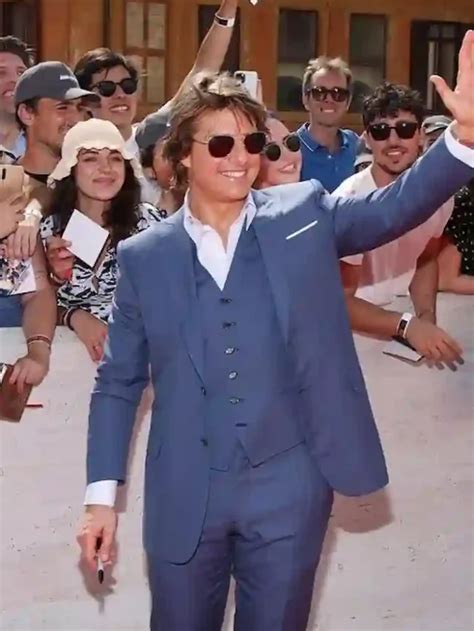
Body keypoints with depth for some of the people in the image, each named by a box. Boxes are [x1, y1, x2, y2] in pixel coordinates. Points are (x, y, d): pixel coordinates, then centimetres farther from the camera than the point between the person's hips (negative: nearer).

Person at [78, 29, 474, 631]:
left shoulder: (303, 215, 0)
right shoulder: (143, 256, 0)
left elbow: (398, 205, -12)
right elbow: (118, 383, 4)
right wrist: (101, 494, 0)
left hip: (290, 486, 0)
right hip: (185, 494, 1)